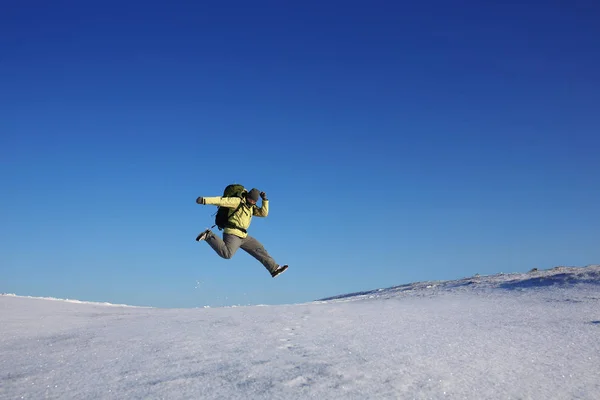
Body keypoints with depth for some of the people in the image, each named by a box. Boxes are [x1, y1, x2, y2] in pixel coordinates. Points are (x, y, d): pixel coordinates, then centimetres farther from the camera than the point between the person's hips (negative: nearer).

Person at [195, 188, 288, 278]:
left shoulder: (251, 207, 16)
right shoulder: (238, 201, -10)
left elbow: (264, 213, 9)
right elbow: (221, 200, -19)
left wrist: (265, 199, -1)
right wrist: (204, 200, -28)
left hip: (243, 236, 9)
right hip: (232, 233, -9)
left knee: (259, 249, 9)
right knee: (227, 254, -31)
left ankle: (275, 268, 13)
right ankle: (208, 236, -15)